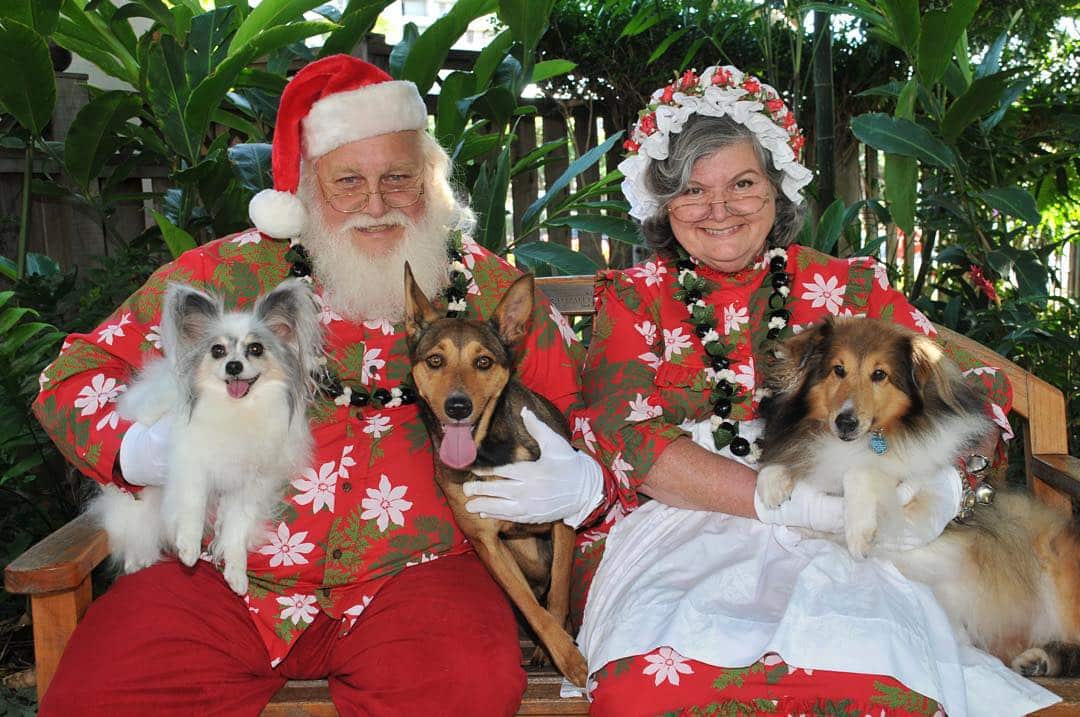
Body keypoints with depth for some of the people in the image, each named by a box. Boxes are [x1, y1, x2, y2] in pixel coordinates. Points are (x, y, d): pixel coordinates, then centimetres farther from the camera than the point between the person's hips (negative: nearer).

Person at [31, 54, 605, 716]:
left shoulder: (485, 285, 8)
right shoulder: (233, 272, 6)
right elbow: (76, 374, 10)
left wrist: (580, 479, -10)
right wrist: (138, 449, -11)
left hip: (415, 572, 0)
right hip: (231, 578, 1)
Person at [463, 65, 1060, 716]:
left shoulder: (850, 287, 14)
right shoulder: (634, 299, 11)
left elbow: (976, 388, 11)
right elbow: (622, 435, -4)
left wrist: (934, 490, -13)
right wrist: (792, 503, -15)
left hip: (837, 542, 1)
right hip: (671, 534, 0)